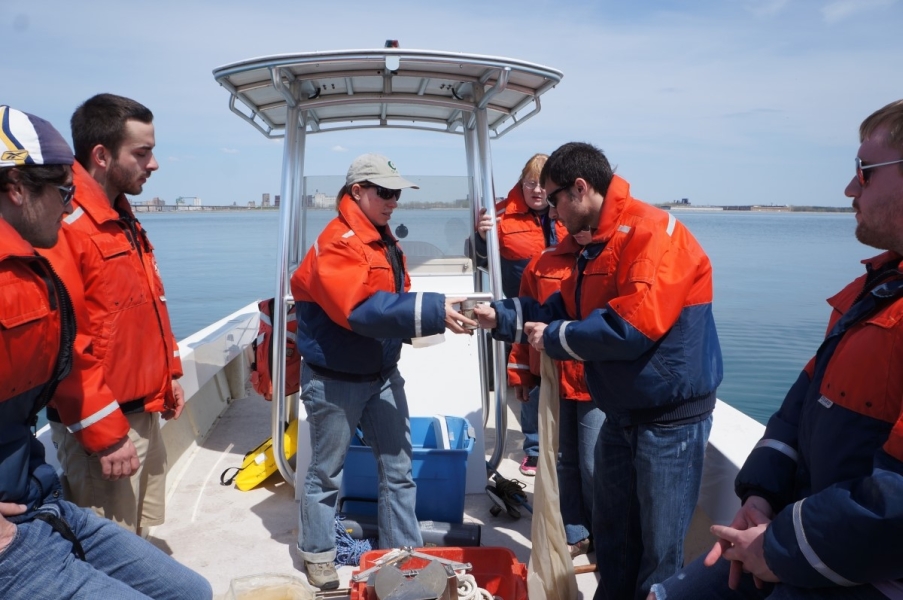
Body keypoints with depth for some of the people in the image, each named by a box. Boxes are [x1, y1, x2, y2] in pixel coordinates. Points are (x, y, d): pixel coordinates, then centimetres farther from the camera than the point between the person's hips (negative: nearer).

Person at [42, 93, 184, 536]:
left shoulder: (123, 221, 11)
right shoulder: (64, 225, -20)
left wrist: (169, 375, 19)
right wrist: (104, 434, -20)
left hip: (145, 415, 9)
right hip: (102, 430, -9)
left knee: (137, 544, 20)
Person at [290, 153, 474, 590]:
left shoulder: (384, 241, 8)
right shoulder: (338, 243, -20)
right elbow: (361, 309, -33)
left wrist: (441, 314, -8)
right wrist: (432, 311, -35)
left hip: (383, 374, 8)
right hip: (335, 380, -8)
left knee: (398, 467, 12)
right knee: (326, 472, 11)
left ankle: (404, 552, 27)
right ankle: (318, 555, 30)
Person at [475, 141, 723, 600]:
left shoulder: (653, 231, -21)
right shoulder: (597, 243, 10)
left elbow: (635, 325, -30)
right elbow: (564, 308, 13)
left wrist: (556, 339, -19)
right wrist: (500, 317, 3)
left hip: (670, 415, -9)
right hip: (621, 412, 9)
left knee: (659, 548, 5)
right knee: (612, 534, 22)